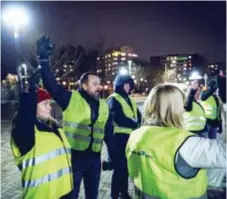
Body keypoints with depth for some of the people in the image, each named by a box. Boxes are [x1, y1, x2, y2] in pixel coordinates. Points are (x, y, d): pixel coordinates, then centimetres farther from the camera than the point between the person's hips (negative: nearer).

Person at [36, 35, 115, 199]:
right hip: (73, 156, -4)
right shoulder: (71, 99, -6)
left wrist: (113, 156, 11)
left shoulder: (103, 106, 8)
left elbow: (109, 133, 11)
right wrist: (44, 59, -24)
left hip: (94, 157, 4)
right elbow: (51, 84, -16)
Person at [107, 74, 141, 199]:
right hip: (120, 136, -7)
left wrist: (136, 123, -9)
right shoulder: (113, 99, -8)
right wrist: (134, 124, -11)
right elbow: (119, 119, -19)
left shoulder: (129, 99, 17)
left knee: (126, 165, 15)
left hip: (130, 136, 7)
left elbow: (138, 115, 12)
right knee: (120, 165, -1)